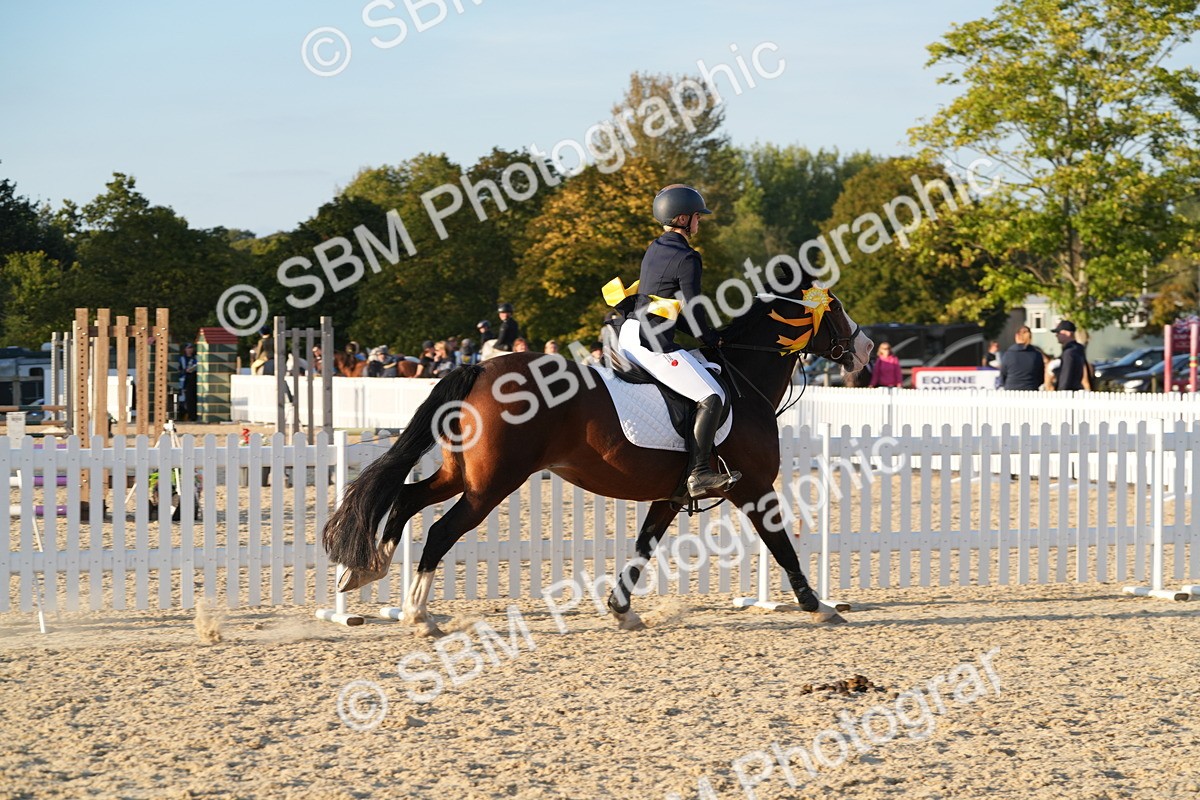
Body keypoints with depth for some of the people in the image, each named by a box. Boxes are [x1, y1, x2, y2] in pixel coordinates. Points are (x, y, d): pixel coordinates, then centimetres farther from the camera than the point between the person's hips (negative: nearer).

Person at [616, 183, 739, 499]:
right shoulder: (687, 259, -12)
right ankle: (699, 474, -20)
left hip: (628, 334, 10)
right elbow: (692, 311, -12)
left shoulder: (655, 249, 16)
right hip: (652, 342, -10)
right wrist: (712, 340, 6)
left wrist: (703, 335, 20)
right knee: (712, 397, -12)